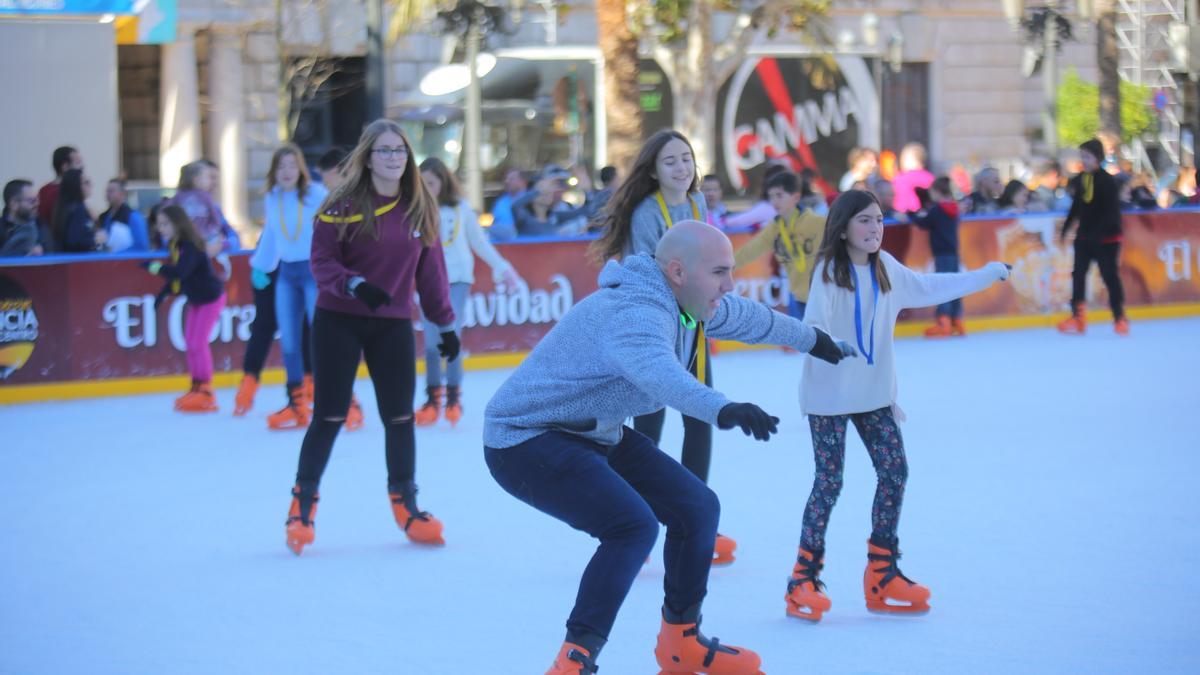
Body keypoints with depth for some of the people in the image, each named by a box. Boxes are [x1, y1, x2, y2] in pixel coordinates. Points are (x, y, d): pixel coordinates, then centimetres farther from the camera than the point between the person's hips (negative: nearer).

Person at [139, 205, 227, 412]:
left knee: (198, 342, -10)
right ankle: (196, 387, 18)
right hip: (196, 299, 9)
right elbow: (176, 276, 14)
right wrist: (163, 294, 13)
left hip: (211, 298, -9)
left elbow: (180, 272, -41)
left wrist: (155, 267, -36)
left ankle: (205, 391, -2)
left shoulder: (190, 247, -26)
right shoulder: (175, 245, 1)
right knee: (190, 341, 10)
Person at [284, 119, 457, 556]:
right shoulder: (343, 205, -10)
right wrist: (354, 285, -29)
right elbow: (322, 261, -12)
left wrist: (444, 323, 8)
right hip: (339, 322, -3)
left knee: (400, 417, 6)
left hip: (394, 324, 3)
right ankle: (302, 506, 12)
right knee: (329, 416, -1)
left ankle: (405, 505, 21)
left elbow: (430, 270, 7)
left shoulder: (420, 208, 2)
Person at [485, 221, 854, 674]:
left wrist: (811, 340, 39)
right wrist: (722, 410, -70)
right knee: (633, 525, -28)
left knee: (697, 508, 9)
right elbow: (658, 371, -53)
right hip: (526, 441, -10)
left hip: (593, 434, 10)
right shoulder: (636, 314, -30)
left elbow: (744, 316, 22)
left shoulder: (685, 300, 1)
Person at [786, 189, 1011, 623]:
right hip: (830, 394, -6)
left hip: (874, 393, 6)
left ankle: (882, 575, 15)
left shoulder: (884, 267, 3)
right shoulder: (829, 270, -15)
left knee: (894, 473, 3)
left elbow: (925, 290, 19)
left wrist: (986, 275, 25)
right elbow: (815, 323, -24)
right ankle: (804, 580, 5)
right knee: (829, 482, -7)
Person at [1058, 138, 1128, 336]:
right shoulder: (1079, 180, 5)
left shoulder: (1107, 180, -13)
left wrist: (1098, 233, -25)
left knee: (1110, 275, -1)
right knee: (1078, 274, 4)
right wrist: (1065, 229, 14)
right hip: (1084, 236, 6)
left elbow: (1111, 211, -17)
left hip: (1106, 237, -6)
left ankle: (1120, 318, 11)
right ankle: (1078, 318, 9)